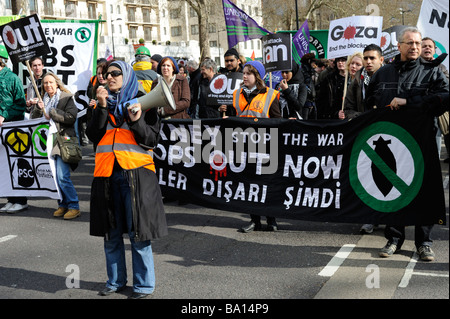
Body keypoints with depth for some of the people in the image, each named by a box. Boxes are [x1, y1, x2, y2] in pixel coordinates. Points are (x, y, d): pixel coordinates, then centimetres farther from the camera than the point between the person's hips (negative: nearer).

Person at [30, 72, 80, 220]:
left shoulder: (66, 98, 0)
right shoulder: (43, 99, 17)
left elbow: (71, 117, -13)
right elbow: (33, 118, 12)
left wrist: (51, 114, -11)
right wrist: (39, 109, -8)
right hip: (49, 142, 6)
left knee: (62, 177, -13)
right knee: (53, 176, 7)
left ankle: (74, 206, -2)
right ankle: (62, 205, 19)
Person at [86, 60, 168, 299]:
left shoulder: (142, 102, 4)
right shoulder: (104, 104, 15)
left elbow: (152, 140, -2)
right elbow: (94, 136, 2)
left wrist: (137, 121, -18)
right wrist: (101, 107, -6)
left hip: (135, 173, -4)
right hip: (107, 174, 4)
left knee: (138, 232, -3)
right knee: (111, 232, 10)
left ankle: (144, 284, 9)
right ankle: (116, 281, 24)